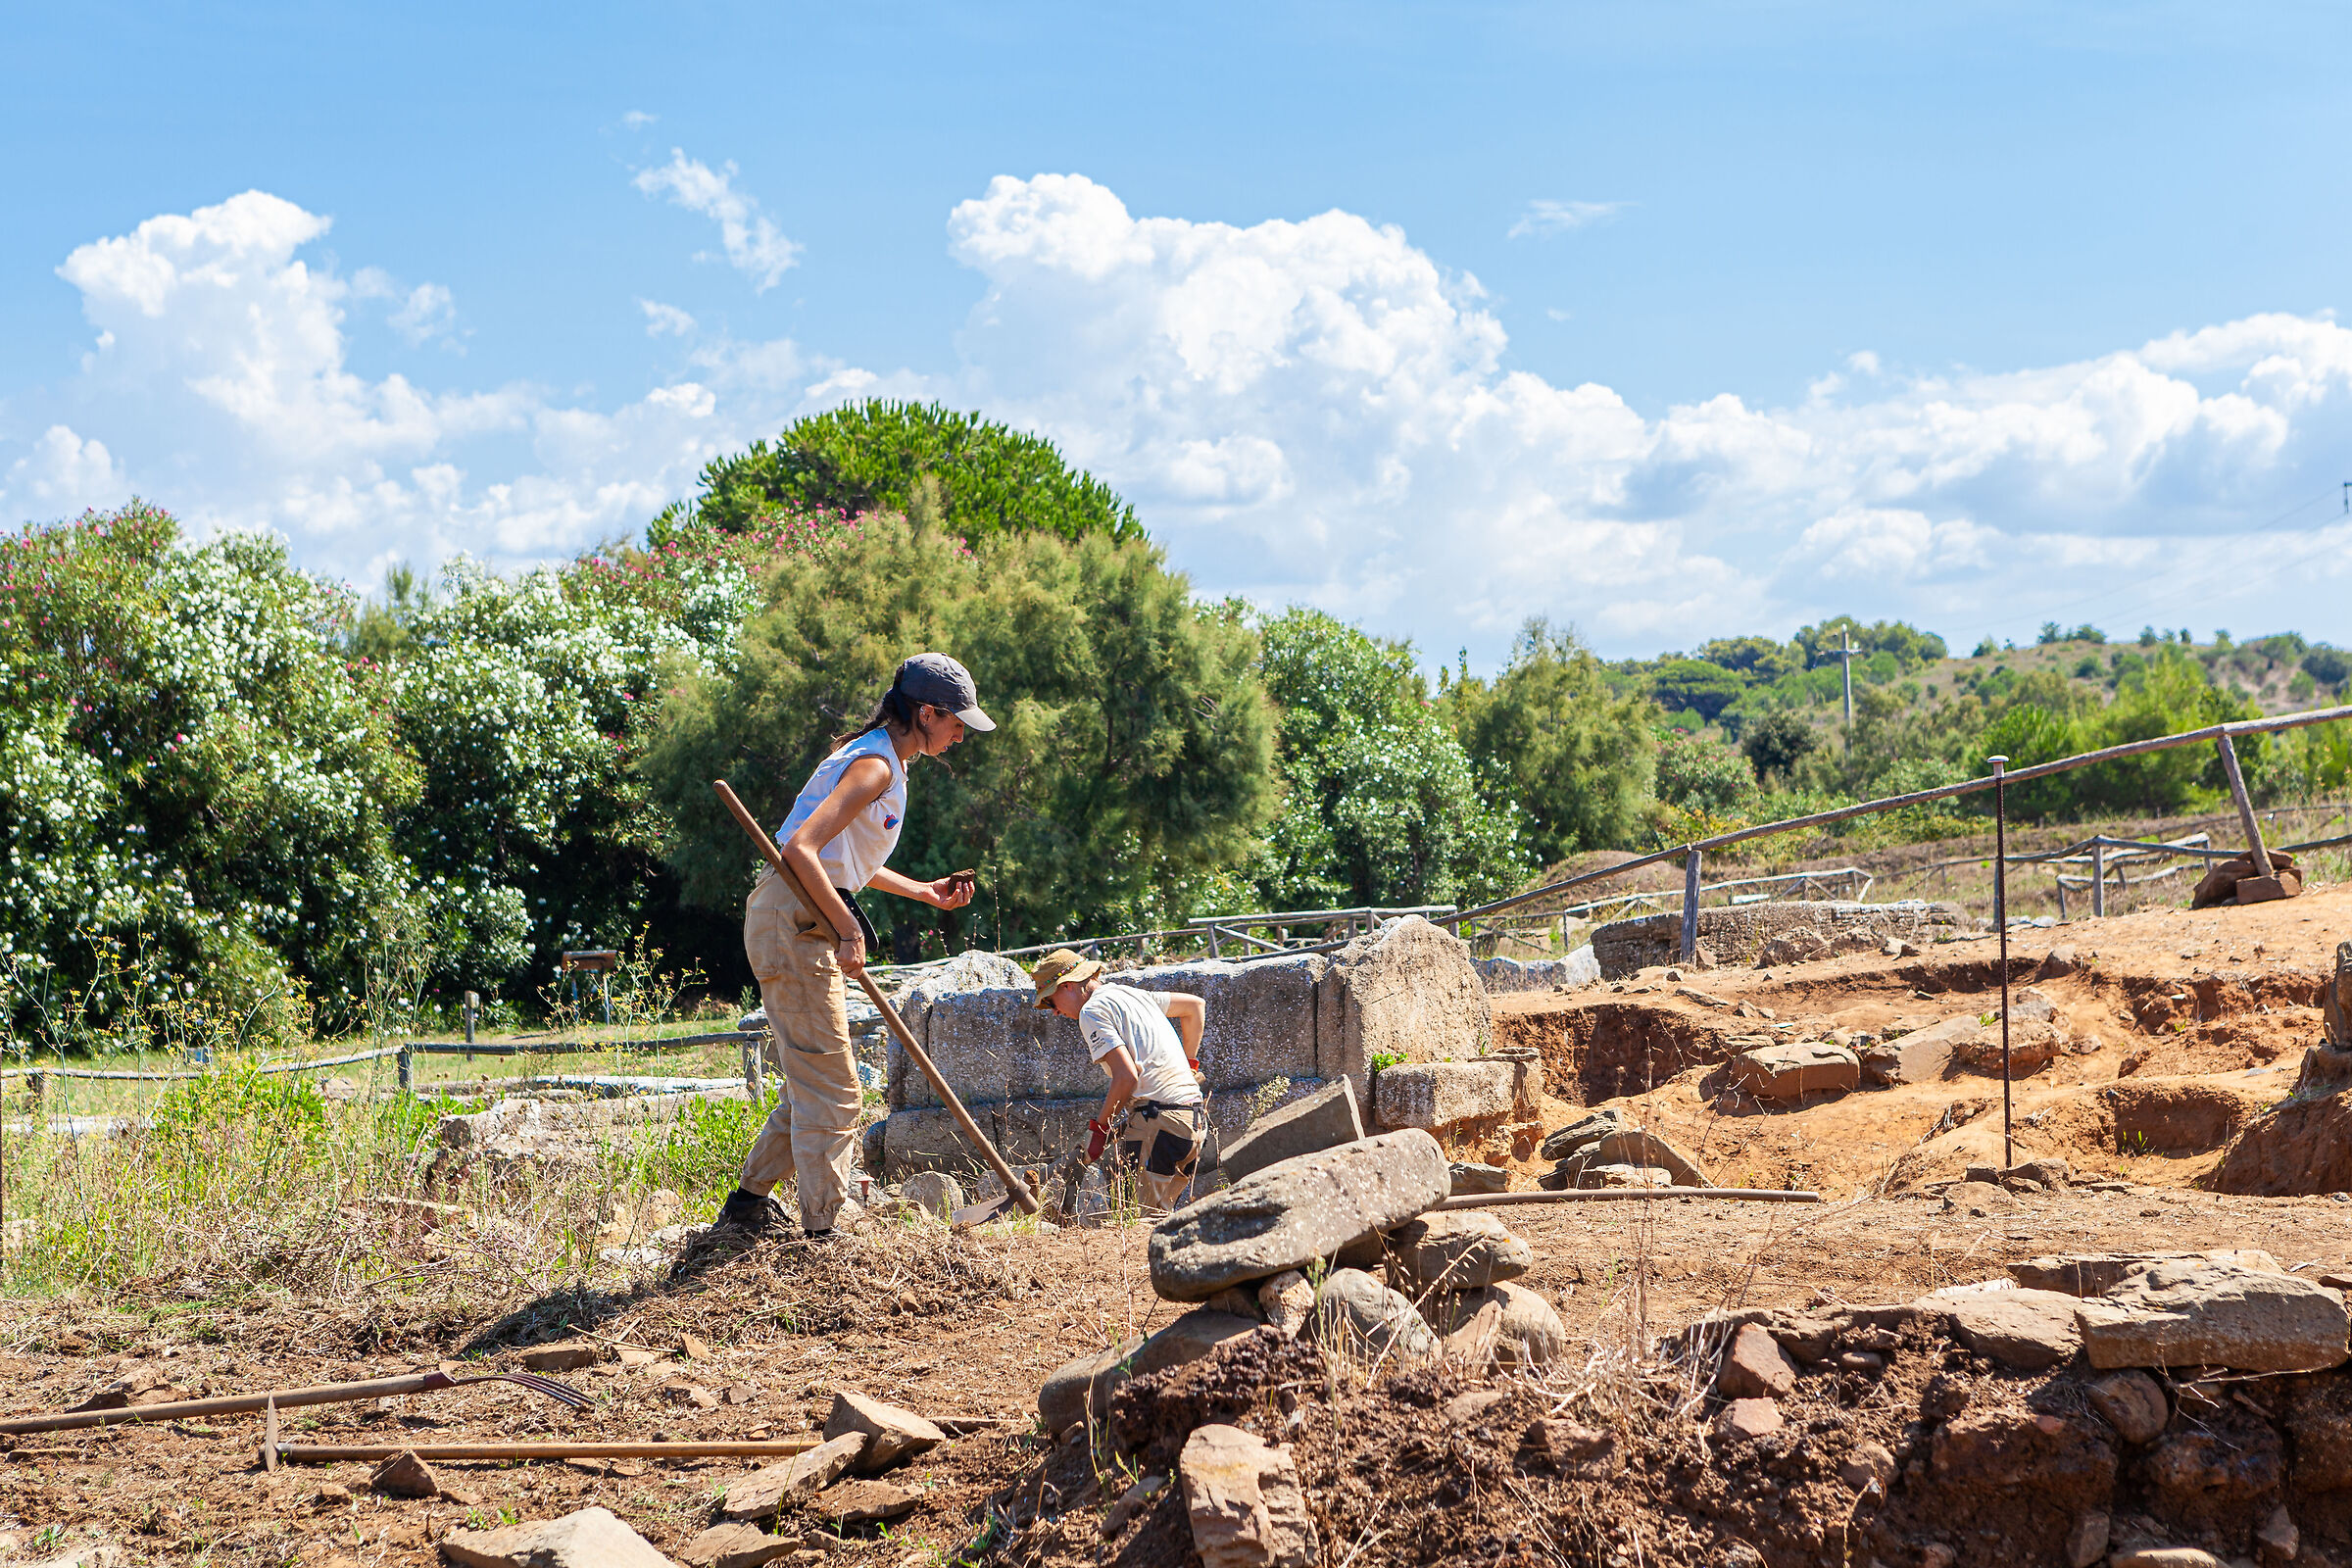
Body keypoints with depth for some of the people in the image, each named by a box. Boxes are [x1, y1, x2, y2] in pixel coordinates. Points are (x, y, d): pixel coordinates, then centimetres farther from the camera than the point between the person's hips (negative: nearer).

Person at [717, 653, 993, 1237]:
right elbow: (801, 848, -26)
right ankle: (824, 1233, -3)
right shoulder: (875, 766, -16)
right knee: (830, 1089, -7)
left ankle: (749, 1200, 26)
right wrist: (848, 929, -25)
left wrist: (924, 891, 24)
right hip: (792, 921, -10)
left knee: (815, 1081, 16)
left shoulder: (880, 760, 16)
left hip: (804, 920, 10)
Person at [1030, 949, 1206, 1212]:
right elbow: (1195, 1005, 35)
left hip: (1158, 1119, -9)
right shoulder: (1131, 994, 23)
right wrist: (1188, 1065, 35)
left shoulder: (1093, 1011, -3)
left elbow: (1126, 1076, -14)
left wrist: (1099, 1127, -3)